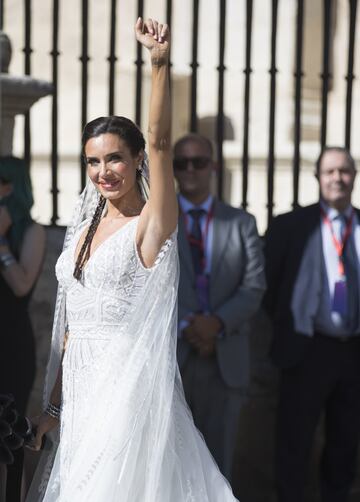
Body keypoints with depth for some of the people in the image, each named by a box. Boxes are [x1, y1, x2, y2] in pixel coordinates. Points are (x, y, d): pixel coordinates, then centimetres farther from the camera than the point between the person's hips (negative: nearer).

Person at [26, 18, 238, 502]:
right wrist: (54, 407, 14)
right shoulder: (86, 228, 12)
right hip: (80, 392, 7)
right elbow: (73, 325, 14)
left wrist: (160, 63, -35)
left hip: (129, 386, -6)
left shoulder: (150, 224, -7)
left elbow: (160, 142, -23)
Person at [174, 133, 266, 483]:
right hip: (168, 354, -1)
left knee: (218, 458, 7)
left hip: (225, 358, 1)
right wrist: (184, 325, -16)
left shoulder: (241, 223, 10)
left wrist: (217, 323, -16)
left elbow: (254, 287, 0)